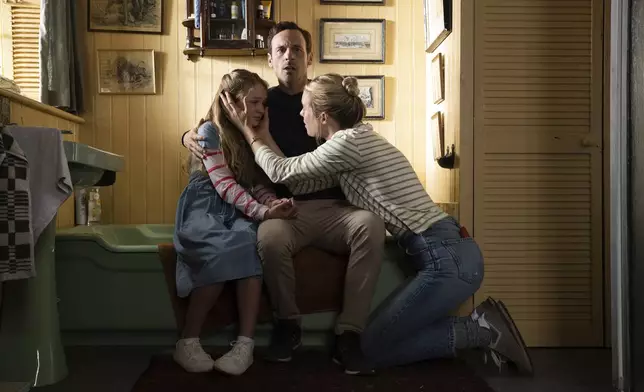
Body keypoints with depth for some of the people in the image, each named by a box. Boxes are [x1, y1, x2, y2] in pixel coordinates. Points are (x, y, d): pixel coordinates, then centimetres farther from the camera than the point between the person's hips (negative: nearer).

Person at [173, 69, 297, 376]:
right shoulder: (210, 132, -5)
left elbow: (258, 185, 9)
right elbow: (224, 185, -16)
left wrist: (276, 204, -13)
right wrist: (262, 212, -28)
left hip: (240, 211, 4)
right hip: (206, 208, -4)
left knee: (251, 243, -32)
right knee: (225, 250, -36)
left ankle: (245, 343, -32)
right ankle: (188, 341, -19)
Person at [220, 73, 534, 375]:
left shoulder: (349, 142, -13)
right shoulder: (357, 141, 15)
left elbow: (283, 172, -2)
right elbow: (299, 184, 12)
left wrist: (251, 135, 14)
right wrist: (264, 136, 18)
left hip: (446, 259, -9)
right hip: (447, 254, 9)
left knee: (372, 348, 2)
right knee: (382, 332, 14)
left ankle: (481, 331, 1)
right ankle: (483, 326, 11)